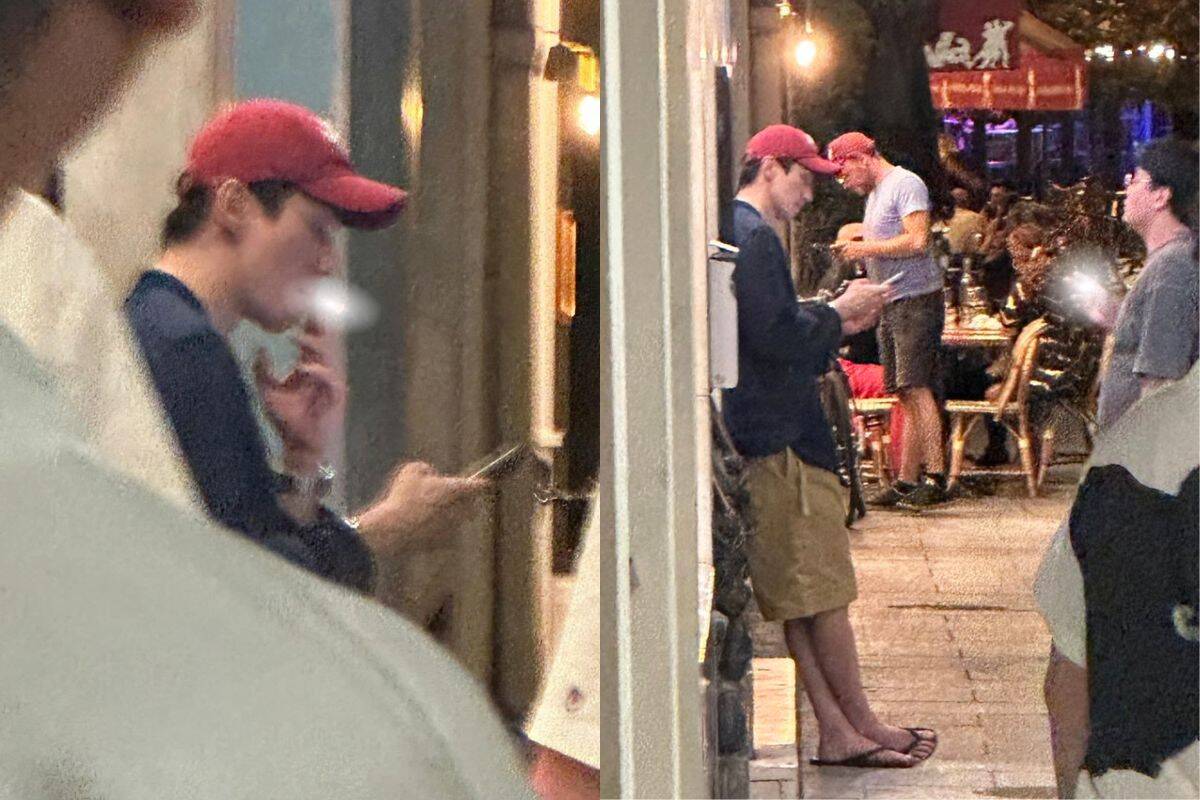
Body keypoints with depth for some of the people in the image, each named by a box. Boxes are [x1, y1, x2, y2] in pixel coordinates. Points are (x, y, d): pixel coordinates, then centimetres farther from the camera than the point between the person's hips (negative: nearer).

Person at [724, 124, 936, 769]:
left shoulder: (736, 232, 21)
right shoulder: (753, 235, -12)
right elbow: (774, 336, -22)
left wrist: (838, 327, 17)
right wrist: (838, 311, -7)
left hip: (762, 438, 11)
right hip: (779, 440, -11)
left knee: (799, 596, 9)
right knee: (822, 588, -2)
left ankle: (837, 732, 12)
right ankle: (860, 726, 7)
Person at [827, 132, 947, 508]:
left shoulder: (906, 184, -8)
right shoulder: (875, 194, 22)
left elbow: (917, 240, -20)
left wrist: (866, 247, -13)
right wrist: (855, 248, 5)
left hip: (916, 299, -10)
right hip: (891, 304, 10)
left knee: (917, 389, -15)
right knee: (905, 395, 9)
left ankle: (936, 477, -17)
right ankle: (906, 480, 12)